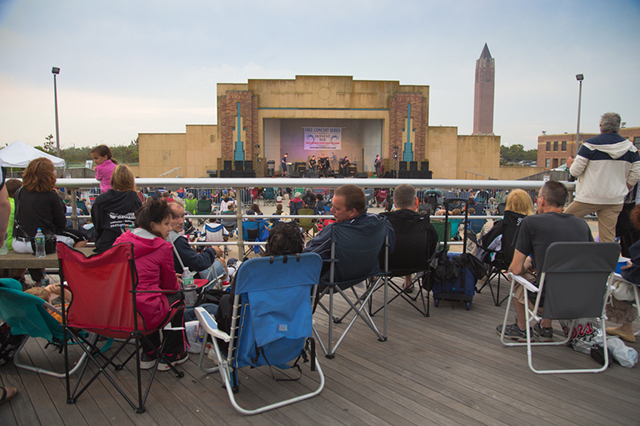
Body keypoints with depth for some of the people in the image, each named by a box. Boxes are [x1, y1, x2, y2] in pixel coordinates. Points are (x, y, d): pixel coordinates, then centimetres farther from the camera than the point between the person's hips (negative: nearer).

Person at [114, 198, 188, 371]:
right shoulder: (163, 248, -8)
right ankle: (170, 355, 32)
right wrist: (176, 283, 28)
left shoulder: (121, 241, 9)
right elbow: (171, 285, 4)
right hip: (145, 315, -6)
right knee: (177, 298, 23)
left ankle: (149, 355, 41)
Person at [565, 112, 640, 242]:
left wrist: (570, 163, 14)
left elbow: (575, 171, -8)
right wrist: (622, 190, 19)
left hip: (589, 198, -4)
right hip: (615, 201, 4)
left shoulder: (590, 144, -8)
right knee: (608, 239, 6)